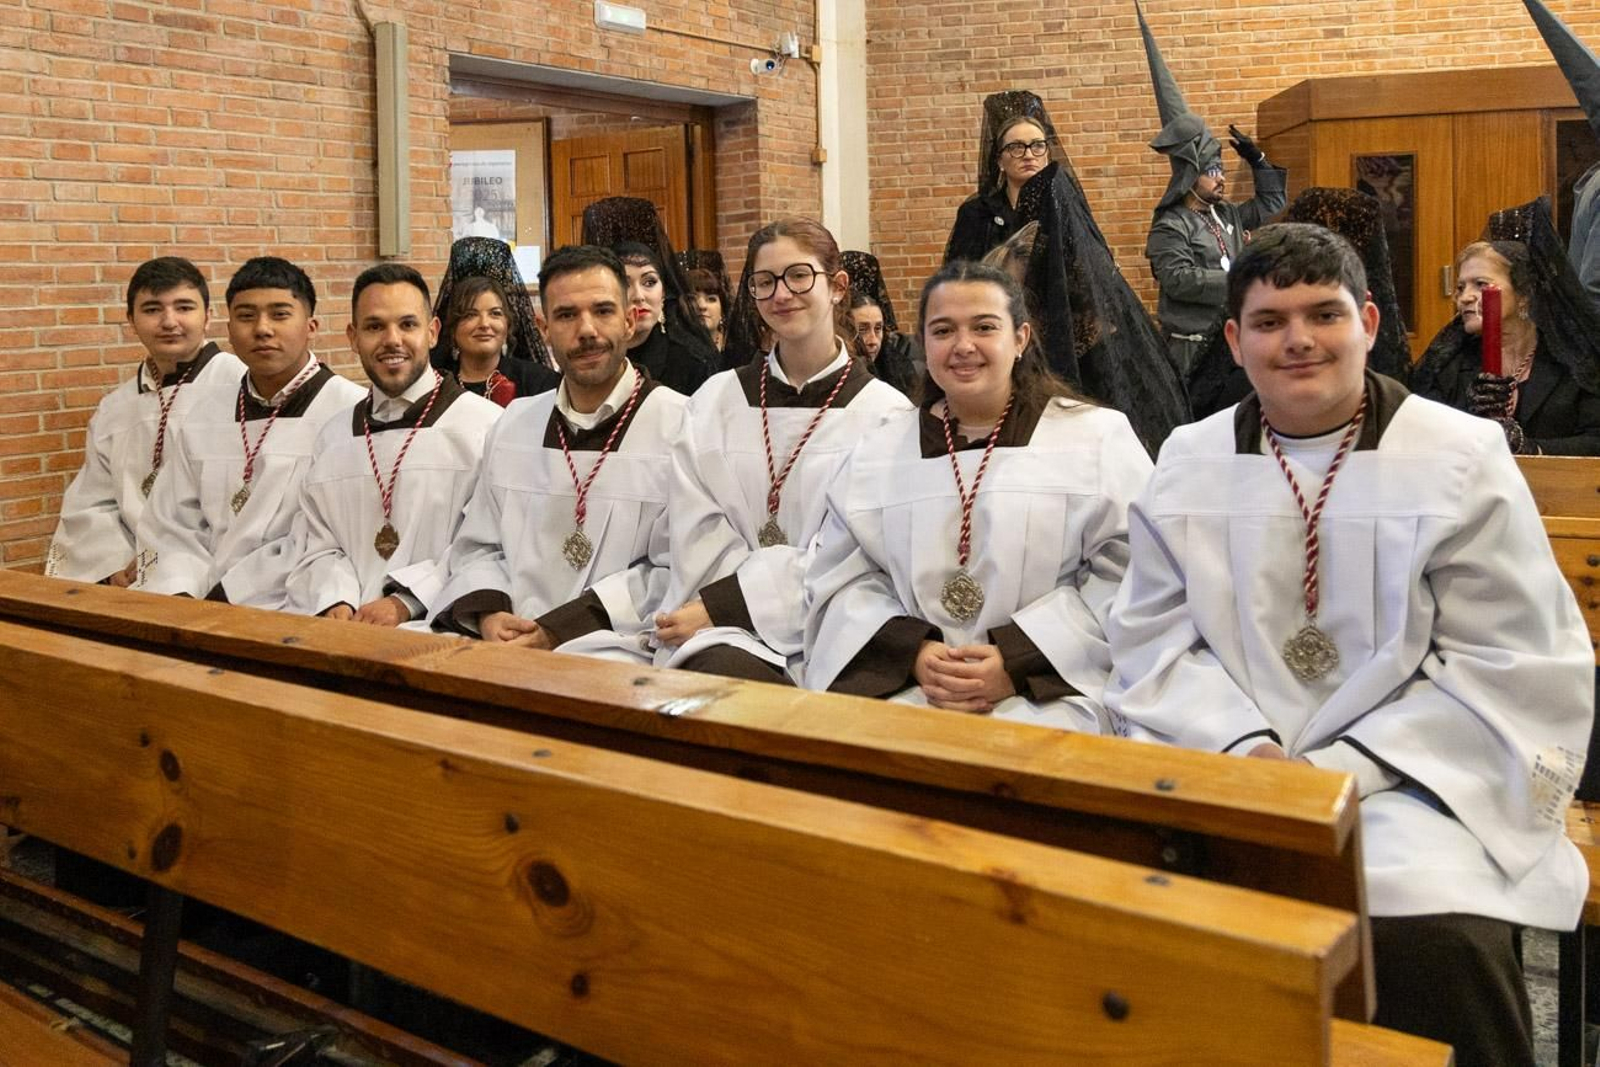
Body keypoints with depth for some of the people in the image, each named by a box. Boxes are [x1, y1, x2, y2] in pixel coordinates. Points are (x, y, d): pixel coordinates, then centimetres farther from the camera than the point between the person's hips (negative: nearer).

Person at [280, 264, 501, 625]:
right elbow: (314, 547, 14)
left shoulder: (486, 425, -2)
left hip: (433, 624, -5)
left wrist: (406, 602, -16)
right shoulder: (334, 435, 18)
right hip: (339, 625, 5)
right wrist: (336, 603, -5)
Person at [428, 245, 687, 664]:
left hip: (620, 647, -5)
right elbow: (477, 548, 18)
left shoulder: (680, 426, -4)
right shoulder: (513, 424, 16)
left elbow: (673, 576, -9)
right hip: (507, 644, 6)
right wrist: (488, 613, -4)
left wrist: (559, 629, -14)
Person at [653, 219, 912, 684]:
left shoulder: (885, 414, 3)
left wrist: (723, 604, -10)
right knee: (729, 672, -34)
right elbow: (699, 538, 4)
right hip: (724, 641, 1)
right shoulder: (715, 400, 13)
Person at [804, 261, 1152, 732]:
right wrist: (913, 652, -9)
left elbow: (1127, 576, -2)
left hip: (1048, 692, -2)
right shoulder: (878, 451, 15)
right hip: (902, 688, 3)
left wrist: (1017, 662, -12)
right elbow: (842, 579, 9)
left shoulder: (1099, 438, 7)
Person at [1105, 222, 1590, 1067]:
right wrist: (1245, 745, -14)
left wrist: (1341, 768, -14)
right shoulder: (1189, 461, 7)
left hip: (1410, 777, -2)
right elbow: (1154, 639, 5)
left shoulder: (1462, 458, -1)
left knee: (1433, 934, -31)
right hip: (1227, 764, 3)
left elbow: (1513, 666, -5)